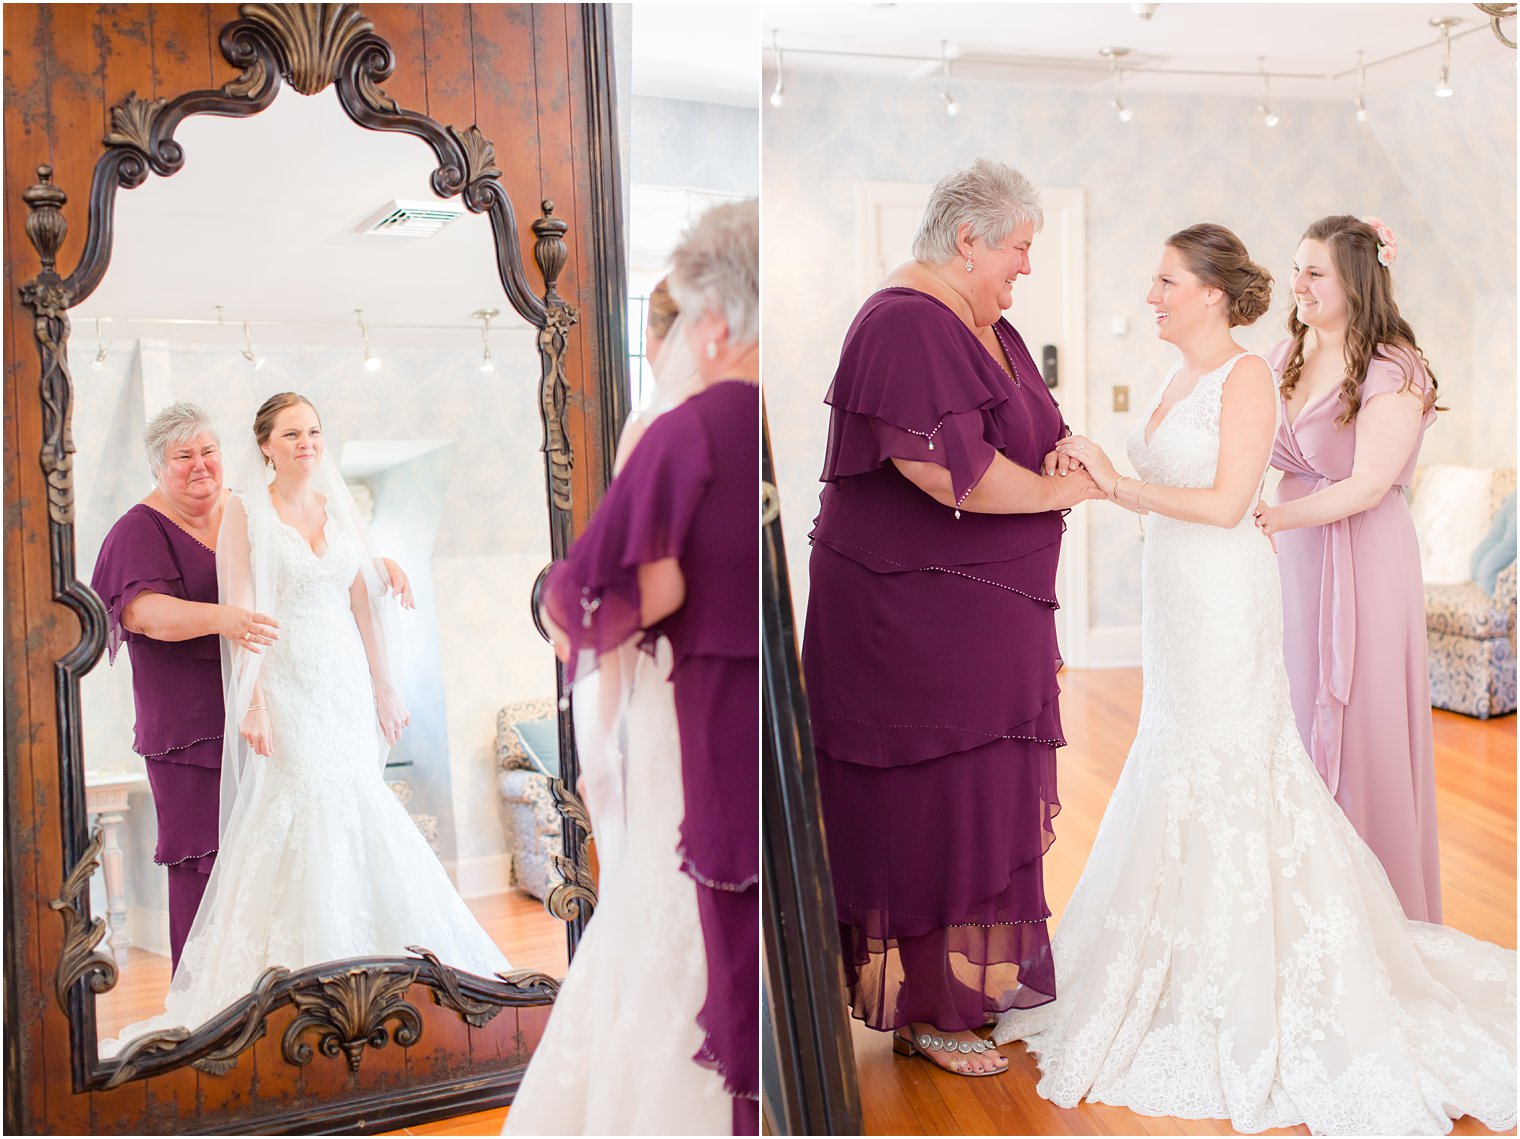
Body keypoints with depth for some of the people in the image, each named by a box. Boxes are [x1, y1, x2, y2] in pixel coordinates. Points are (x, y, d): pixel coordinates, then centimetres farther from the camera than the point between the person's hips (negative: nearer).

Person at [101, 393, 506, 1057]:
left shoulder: (340, 510, 12)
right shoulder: (246, 511, -1)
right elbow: (241, 611, -7)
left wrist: (384, 688, 12)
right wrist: (252, 701, -14)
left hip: (346, 679, 4)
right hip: (286, 683, -4)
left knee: (357, 806, 2)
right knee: (301, 807, -10)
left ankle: (363, 963, 13)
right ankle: (305, 965, 1)